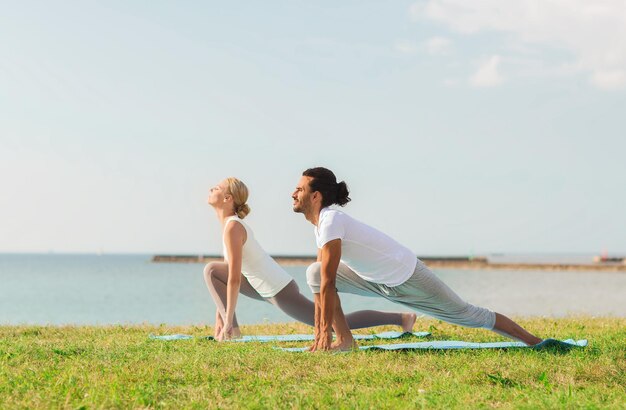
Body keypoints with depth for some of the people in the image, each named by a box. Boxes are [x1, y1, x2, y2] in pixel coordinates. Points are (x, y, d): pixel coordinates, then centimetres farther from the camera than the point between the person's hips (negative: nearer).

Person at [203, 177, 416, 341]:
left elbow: (234, 278, -25)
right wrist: (219, 317, 16)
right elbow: (227, 272, 17)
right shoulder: (229, 224, 10)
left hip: (281, 292, -10)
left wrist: (228, 320, -21)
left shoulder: (233, 227, -20)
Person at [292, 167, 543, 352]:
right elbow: (321, 280, 6)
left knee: (467, 315, 1)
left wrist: (325, 332, -25)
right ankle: (344, 340, -3)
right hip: (379, 280, 8)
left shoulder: (330, 221, -27)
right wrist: (318, 334, 5)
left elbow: (328, 282, -28)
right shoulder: (319, 224, 2)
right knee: (314, 272, -6)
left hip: (407, 278, -8)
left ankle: (534, 342, 14)